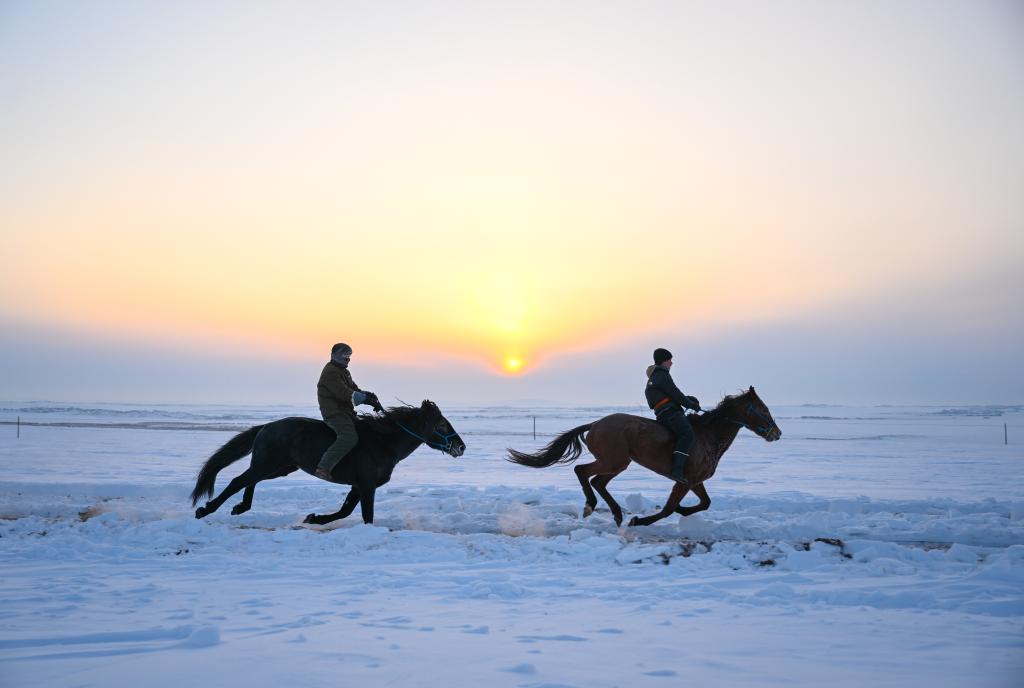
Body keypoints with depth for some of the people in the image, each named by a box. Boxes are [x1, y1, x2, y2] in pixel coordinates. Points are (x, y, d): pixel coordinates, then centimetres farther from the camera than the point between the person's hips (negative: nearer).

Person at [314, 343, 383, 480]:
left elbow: (355, 389, 17)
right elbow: (344, 393, -22)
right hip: (334, 413, -11)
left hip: (345, 412, 11)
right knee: (350, 437, -30)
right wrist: (366, 398, -21)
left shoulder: (344, 372, 22)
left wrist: (369, 396, -2)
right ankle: (323, 468, -35)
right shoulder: (330, 372, -11)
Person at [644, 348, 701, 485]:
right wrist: (691, 405, 3)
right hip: (670, 412, -11)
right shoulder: (662, 375, -3)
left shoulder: (654, 377, 28)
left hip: (664, 414, 11)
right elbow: (675, 394, -9)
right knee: (687, 433, -25)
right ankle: (677, 470, -37)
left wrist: (691, 400, 19)